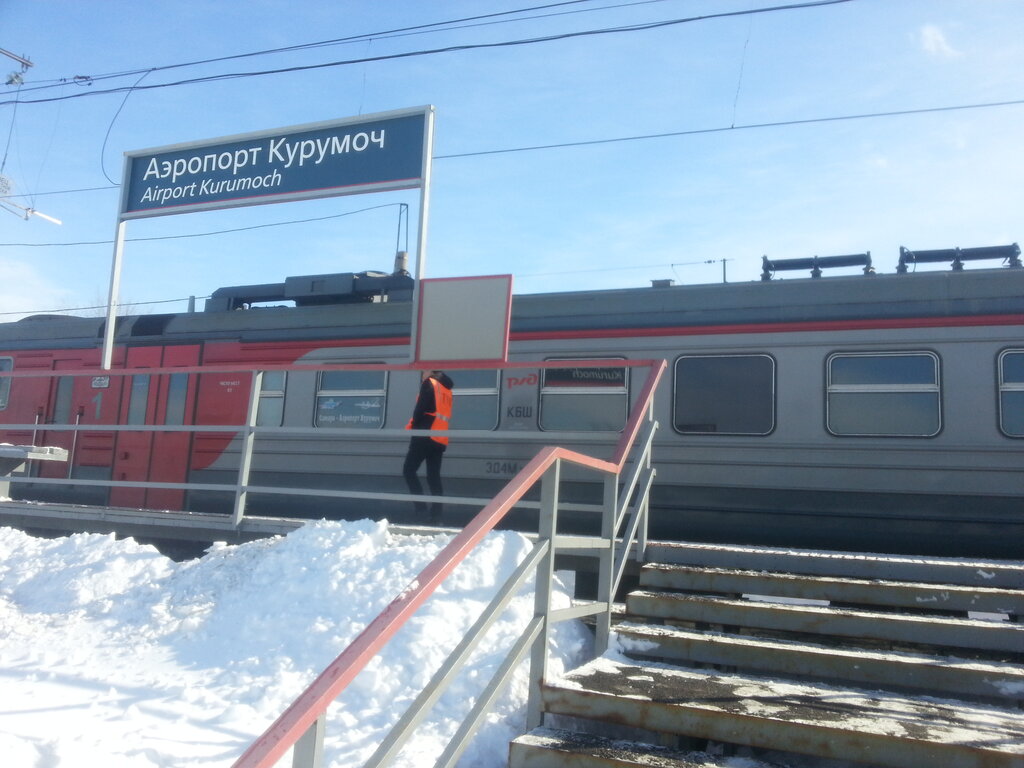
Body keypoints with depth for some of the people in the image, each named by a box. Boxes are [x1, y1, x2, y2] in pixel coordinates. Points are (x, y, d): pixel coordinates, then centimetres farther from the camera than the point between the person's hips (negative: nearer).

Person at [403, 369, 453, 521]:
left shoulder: (429, 383, -2)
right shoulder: (447, 388, 20)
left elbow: (420, 409, -11)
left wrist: (413, 428, 0)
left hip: (426, 436, -7)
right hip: (440, 439, 7)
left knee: (409, 470, 0)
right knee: (434, 476, 7)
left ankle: (421, 506, -11)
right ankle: (436, 513, 1)